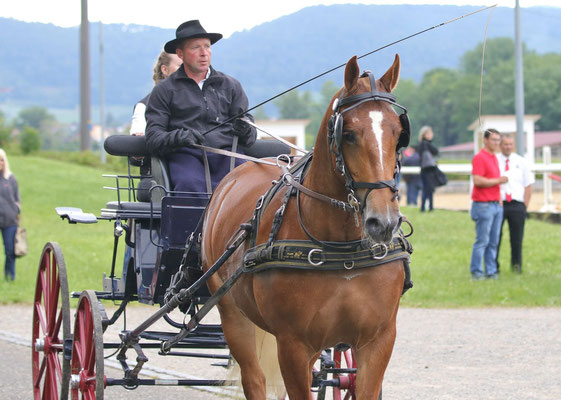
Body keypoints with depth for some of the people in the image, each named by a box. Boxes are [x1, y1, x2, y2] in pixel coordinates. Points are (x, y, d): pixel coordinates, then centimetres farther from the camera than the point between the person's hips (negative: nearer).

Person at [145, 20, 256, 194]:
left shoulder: (231, 86, 23)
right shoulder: (164, 90, 15)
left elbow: (250, 135, 19)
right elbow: (153, 137, 6)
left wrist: (245, 131, -7)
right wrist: (177, 137, -17)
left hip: (226, 152, 2)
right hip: (185, 154, -2)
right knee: (190, 185, -37)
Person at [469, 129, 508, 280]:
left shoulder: (494, 158, 18)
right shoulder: (479, 158, -11)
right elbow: (478, 181, -21)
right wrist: (498, 180, -14)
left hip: (496, 204, 9)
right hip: (483, 205, -9)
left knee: (493, 242, 8)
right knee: (482, 241, -6)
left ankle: (491, 271, 12)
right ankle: (476, 272, 0)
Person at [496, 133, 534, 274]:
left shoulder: (521, 162, 9)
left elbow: (528, 186, 9)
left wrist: (525, 207, 0)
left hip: (517, 205, 1)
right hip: (497, 204, -1)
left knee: (517, 239, 3)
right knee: (495, 238, -1)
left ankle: (516, 266, 13)